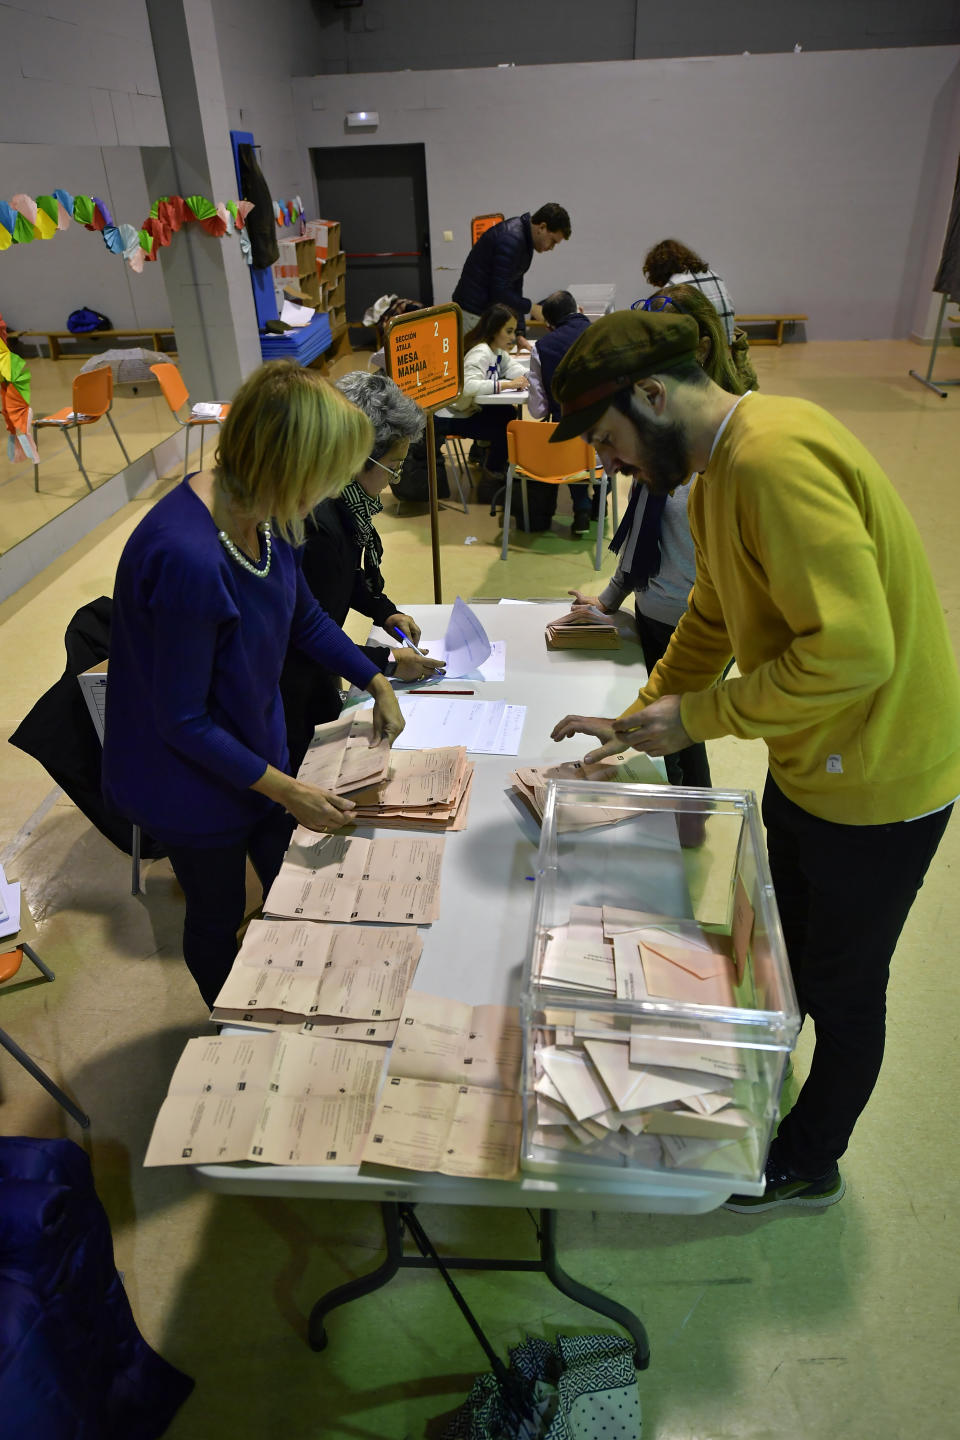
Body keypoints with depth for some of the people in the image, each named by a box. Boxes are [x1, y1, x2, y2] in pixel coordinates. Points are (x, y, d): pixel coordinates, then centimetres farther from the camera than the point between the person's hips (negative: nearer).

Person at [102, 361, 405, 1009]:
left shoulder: (264, 514, -13)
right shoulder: (185, 557, -38)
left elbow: (306, 616, 7)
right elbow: (182, 720, -28)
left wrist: (377, 682, 5)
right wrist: (285, 790, -23)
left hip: (256, 746, 8)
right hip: (193, 781, -7)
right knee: (219, 918, 19)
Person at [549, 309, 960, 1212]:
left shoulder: (775, 457, -28)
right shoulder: (716, 471, 4)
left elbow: (852, 650, -33)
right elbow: (712, 620, 15)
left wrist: (697, 716, -24)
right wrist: (634, 721, 10)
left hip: (876, 782, -9)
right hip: (807, 762, 9)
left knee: (841, 989, 15)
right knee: (786, 955, 27)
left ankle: (808, 1165, 40)